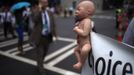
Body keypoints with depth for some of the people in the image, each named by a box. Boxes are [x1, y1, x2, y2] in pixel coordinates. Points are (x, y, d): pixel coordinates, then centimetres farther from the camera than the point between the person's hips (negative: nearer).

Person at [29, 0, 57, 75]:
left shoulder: (50, 13, 5)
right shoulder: (35, 11, -8)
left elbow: (53, 24, 6)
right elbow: (34, 20, -27)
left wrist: (54, 34, -3)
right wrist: (39, 10, -28)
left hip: (48, 36, 5)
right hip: (39, 37, -5)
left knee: (45, 53, 21)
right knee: (40, 54, 1)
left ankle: (40, 64, 47)